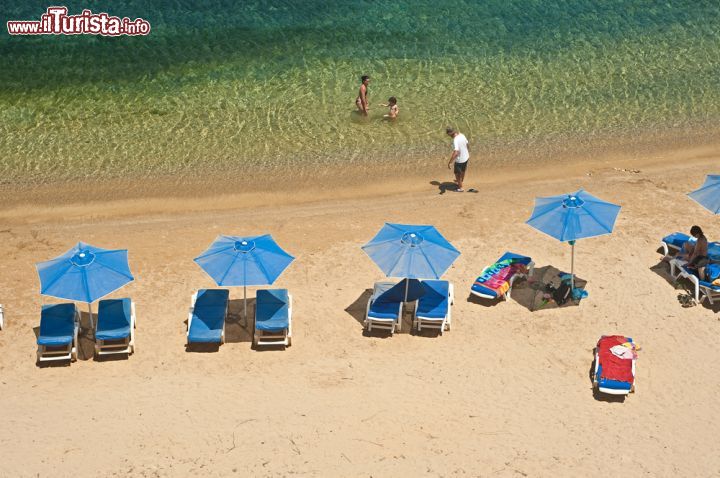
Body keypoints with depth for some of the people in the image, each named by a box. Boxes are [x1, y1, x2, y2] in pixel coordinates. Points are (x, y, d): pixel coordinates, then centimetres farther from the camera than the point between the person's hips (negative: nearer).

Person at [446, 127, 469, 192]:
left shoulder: (455, 140, -33)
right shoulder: (462, 135, -8)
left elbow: (456, 153, -41)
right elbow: (466, 144, 9)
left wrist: (449, 162, -36)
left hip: (460, 160, -8)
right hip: (466, 157, 8)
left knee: (457, 173, 17)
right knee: (463, 170, 32)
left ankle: (460, 188, 33)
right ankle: (461, 181, 59)